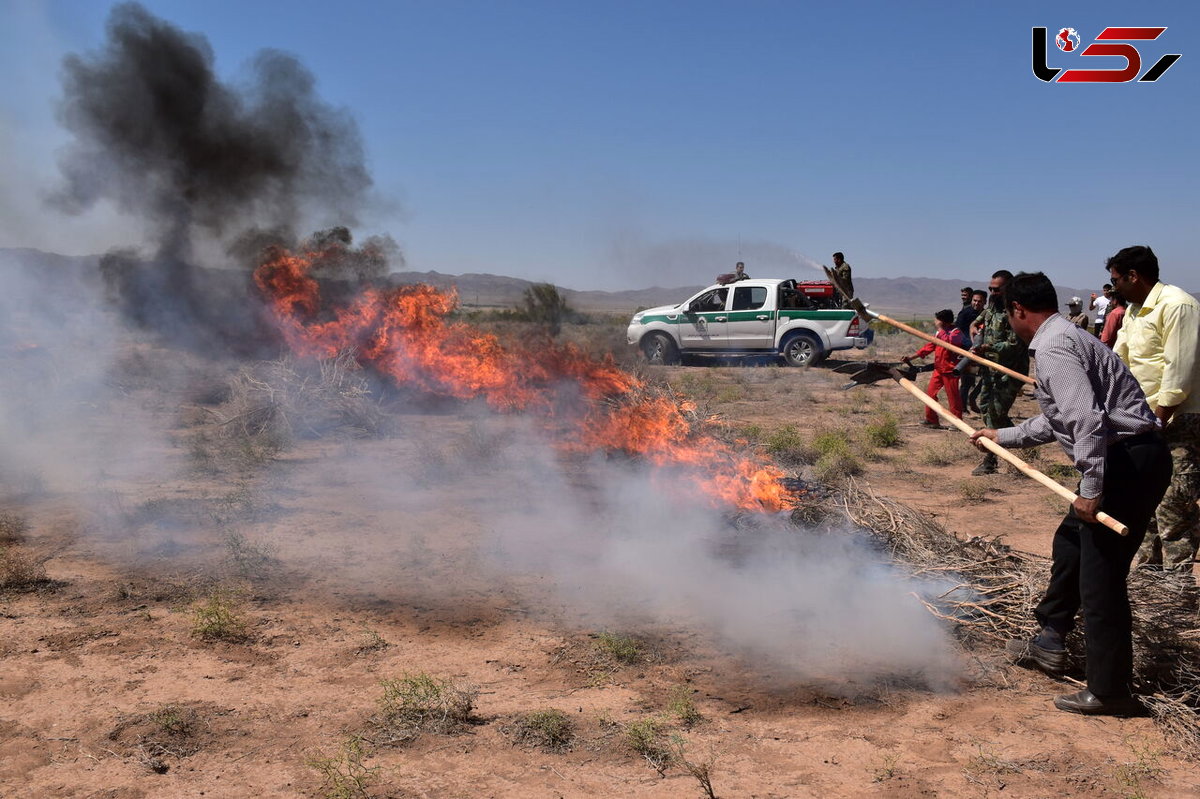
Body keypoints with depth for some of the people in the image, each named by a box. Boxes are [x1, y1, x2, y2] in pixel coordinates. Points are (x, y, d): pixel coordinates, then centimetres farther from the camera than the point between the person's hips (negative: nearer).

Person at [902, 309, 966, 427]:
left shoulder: (956, 332, -11)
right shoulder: (941, 333, 15)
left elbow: (948, 342, -32)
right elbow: (929, 346, 19)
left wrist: (940, 328, -24)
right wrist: (911, 357, 15)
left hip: (950, 370, -9)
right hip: (939, 368, 9)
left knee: (953, 396, -3)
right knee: (931, 393, 7)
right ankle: (931, 420, 14)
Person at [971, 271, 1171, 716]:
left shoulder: (1052, 348, -14)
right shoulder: (1067, 337, 19)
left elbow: (1088, 420, -26)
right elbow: (1058, 421, 28)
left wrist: (1090, 490, -24)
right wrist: (1002, 436, 37)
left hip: (1127, 462, -11)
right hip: (1132, 458, 11)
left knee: (1100, 576, -3)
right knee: (1070, 543, 23)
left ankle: (1108, 692, 8)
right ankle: (1049, 643, 37)